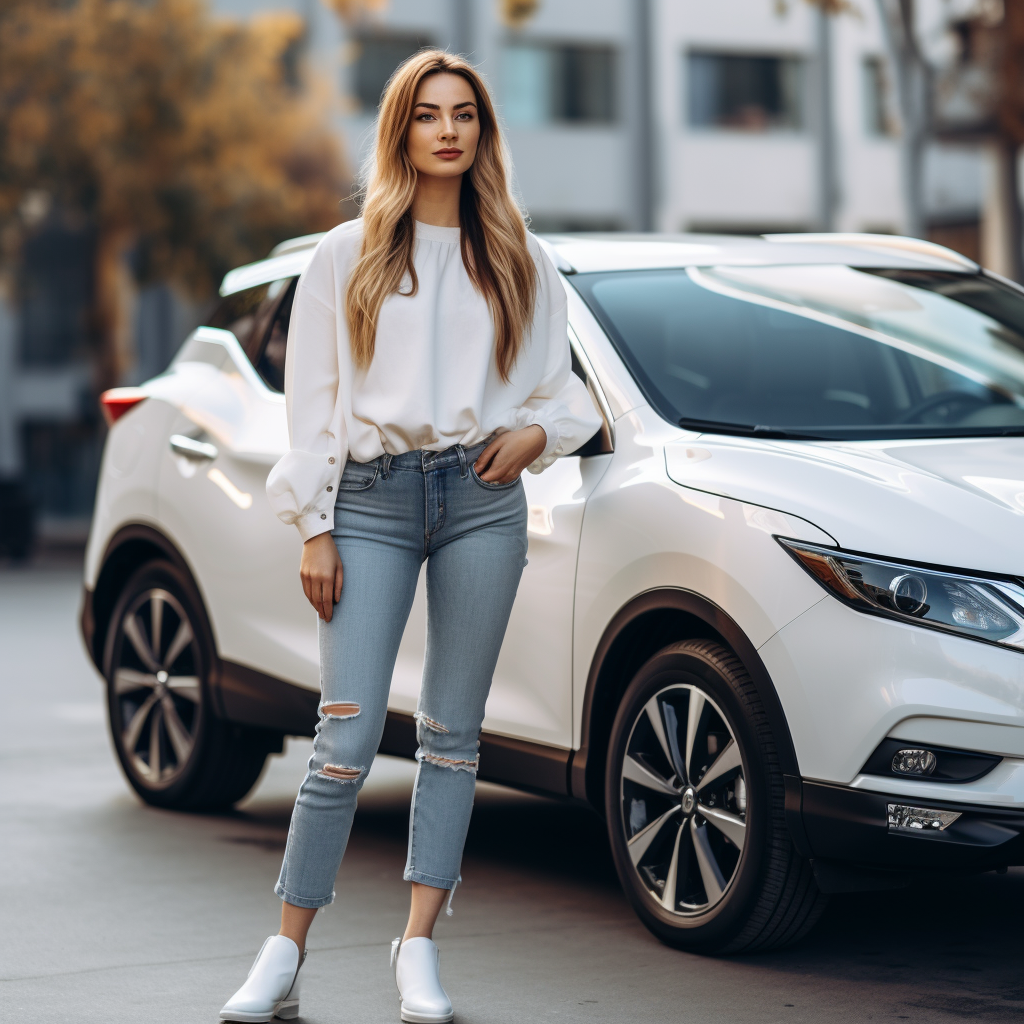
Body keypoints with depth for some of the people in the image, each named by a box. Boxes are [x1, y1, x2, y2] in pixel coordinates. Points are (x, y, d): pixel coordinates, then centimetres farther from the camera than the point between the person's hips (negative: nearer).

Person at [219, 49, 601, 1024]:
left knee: (452, 733, 3)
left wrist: (536, 433, -5)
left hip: (482, 499, 2)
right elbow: (313, 399, 4)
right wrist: (313, 529, -2)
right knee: (347, 739, -7)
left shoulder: (519, 262, 12)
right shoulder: (346, 255, 7)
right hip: (372, 500, -2)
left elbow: (559, 387, 18)